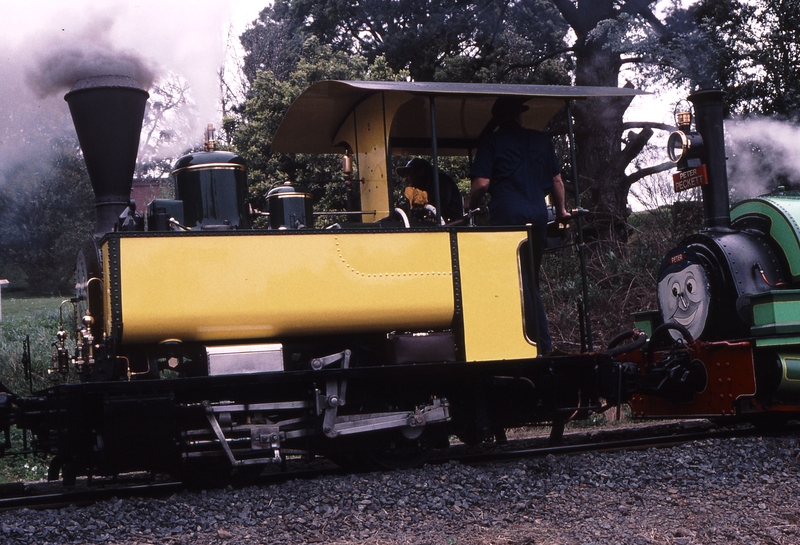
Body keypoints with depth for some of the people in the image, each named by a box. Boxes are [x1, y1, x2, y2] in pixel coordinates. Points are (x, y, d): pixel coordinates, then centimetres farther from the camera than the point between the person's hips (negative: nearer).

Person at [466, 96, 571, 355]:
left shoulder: (491, 141, 5)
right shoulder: (541, 140, 17)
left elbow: (482, 183, -5)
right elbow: (556, 180, 18)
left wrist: (467, 208, 11)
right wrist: (561, 211, 33)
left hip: (507, 214, -4)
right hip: (538, 215, 5)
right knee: (530, 282, 14)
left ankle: (542, 345, -8)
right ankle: (544, 346, 11)